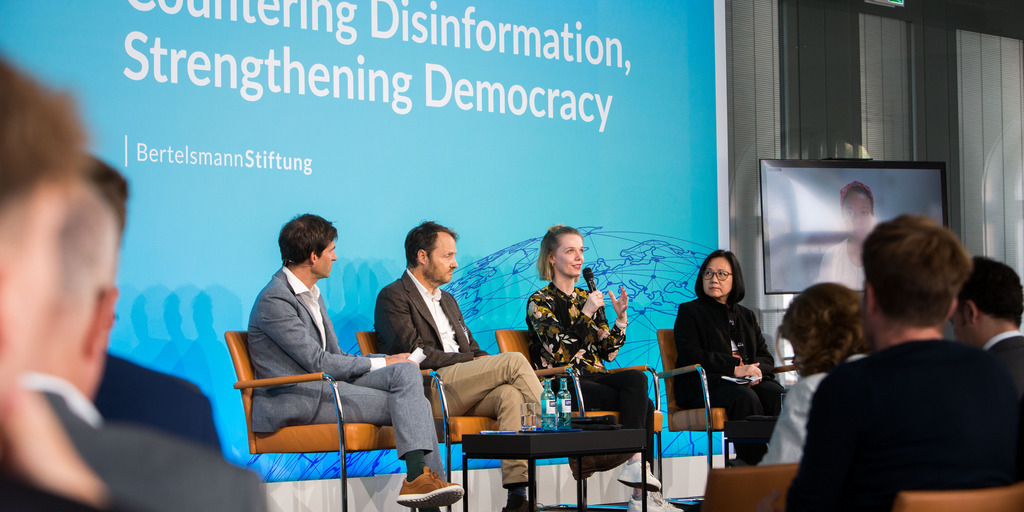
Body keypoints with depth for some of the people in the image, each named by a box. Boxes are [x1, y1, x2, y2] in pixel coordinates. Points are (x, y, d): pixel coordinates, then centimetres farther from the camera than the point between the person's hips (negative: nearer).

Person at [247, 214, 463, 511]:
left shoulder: (311, 294, 19)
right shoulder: (274, 300, -13)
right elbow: (318, 362, -16)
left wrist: (392, 365, 3)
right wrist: (379, 364, -7)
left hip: (325, 385, 9)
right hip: (295, 400, -9)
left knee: (406, 370, -14)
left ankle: (421, 475, -25)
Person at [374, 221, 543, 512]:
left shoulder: (447, 300, 31)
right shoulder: (393, 297, 4)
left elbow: (473, 349, 26)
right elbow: (415, 353, -9)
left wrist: (486, 361, 1)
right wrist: (470, 361, -11)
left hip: (463, 390, 7)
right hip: (429, 388, -7)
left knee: (510, 394, -28)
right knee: (514, 360, -23)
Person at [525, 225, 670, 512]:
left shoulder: (588, 298, 21)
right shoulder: (540, 302, 2)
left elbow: (608, 353, 17)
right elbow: (560, 353, -11)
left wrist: (620, 318, 3)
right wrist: (585, 314, -17)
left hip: (594, 378, 5)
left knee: (637, 379, -29)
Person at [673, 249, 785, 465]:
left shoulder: (746, 316, 26)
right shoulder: (689, 312, 11)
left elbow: (766, 357, 18)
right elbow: (691, 356, -5)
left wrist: (756, 370, -9)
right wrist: (735, 368, -15)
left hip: (748, 381, 5)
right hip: (703, 387, -4)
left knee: (776, 394, -29)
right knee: (745, 397, -36)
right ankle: (751, 469, -39)